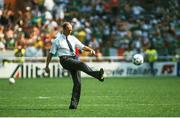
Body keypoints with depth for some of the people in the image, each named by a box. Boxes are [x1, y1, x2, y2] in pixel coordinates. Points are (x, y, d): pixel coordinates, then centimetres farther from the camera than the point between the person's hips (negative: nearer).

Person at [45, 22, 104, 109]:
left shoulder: (72, 38, 17)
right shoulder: (57, 40, 4)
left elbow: (82, 47, 14)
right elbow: (51, 53, 5)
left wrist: (91, 50, -6)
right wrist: (47, 66, 1)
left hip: (74, 59, 6)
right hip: (65, 59, -6)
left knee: (77, 82, -3)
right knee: (81, 64, -32)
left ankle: (73, 104, 2)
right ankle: (97, 75, -52)